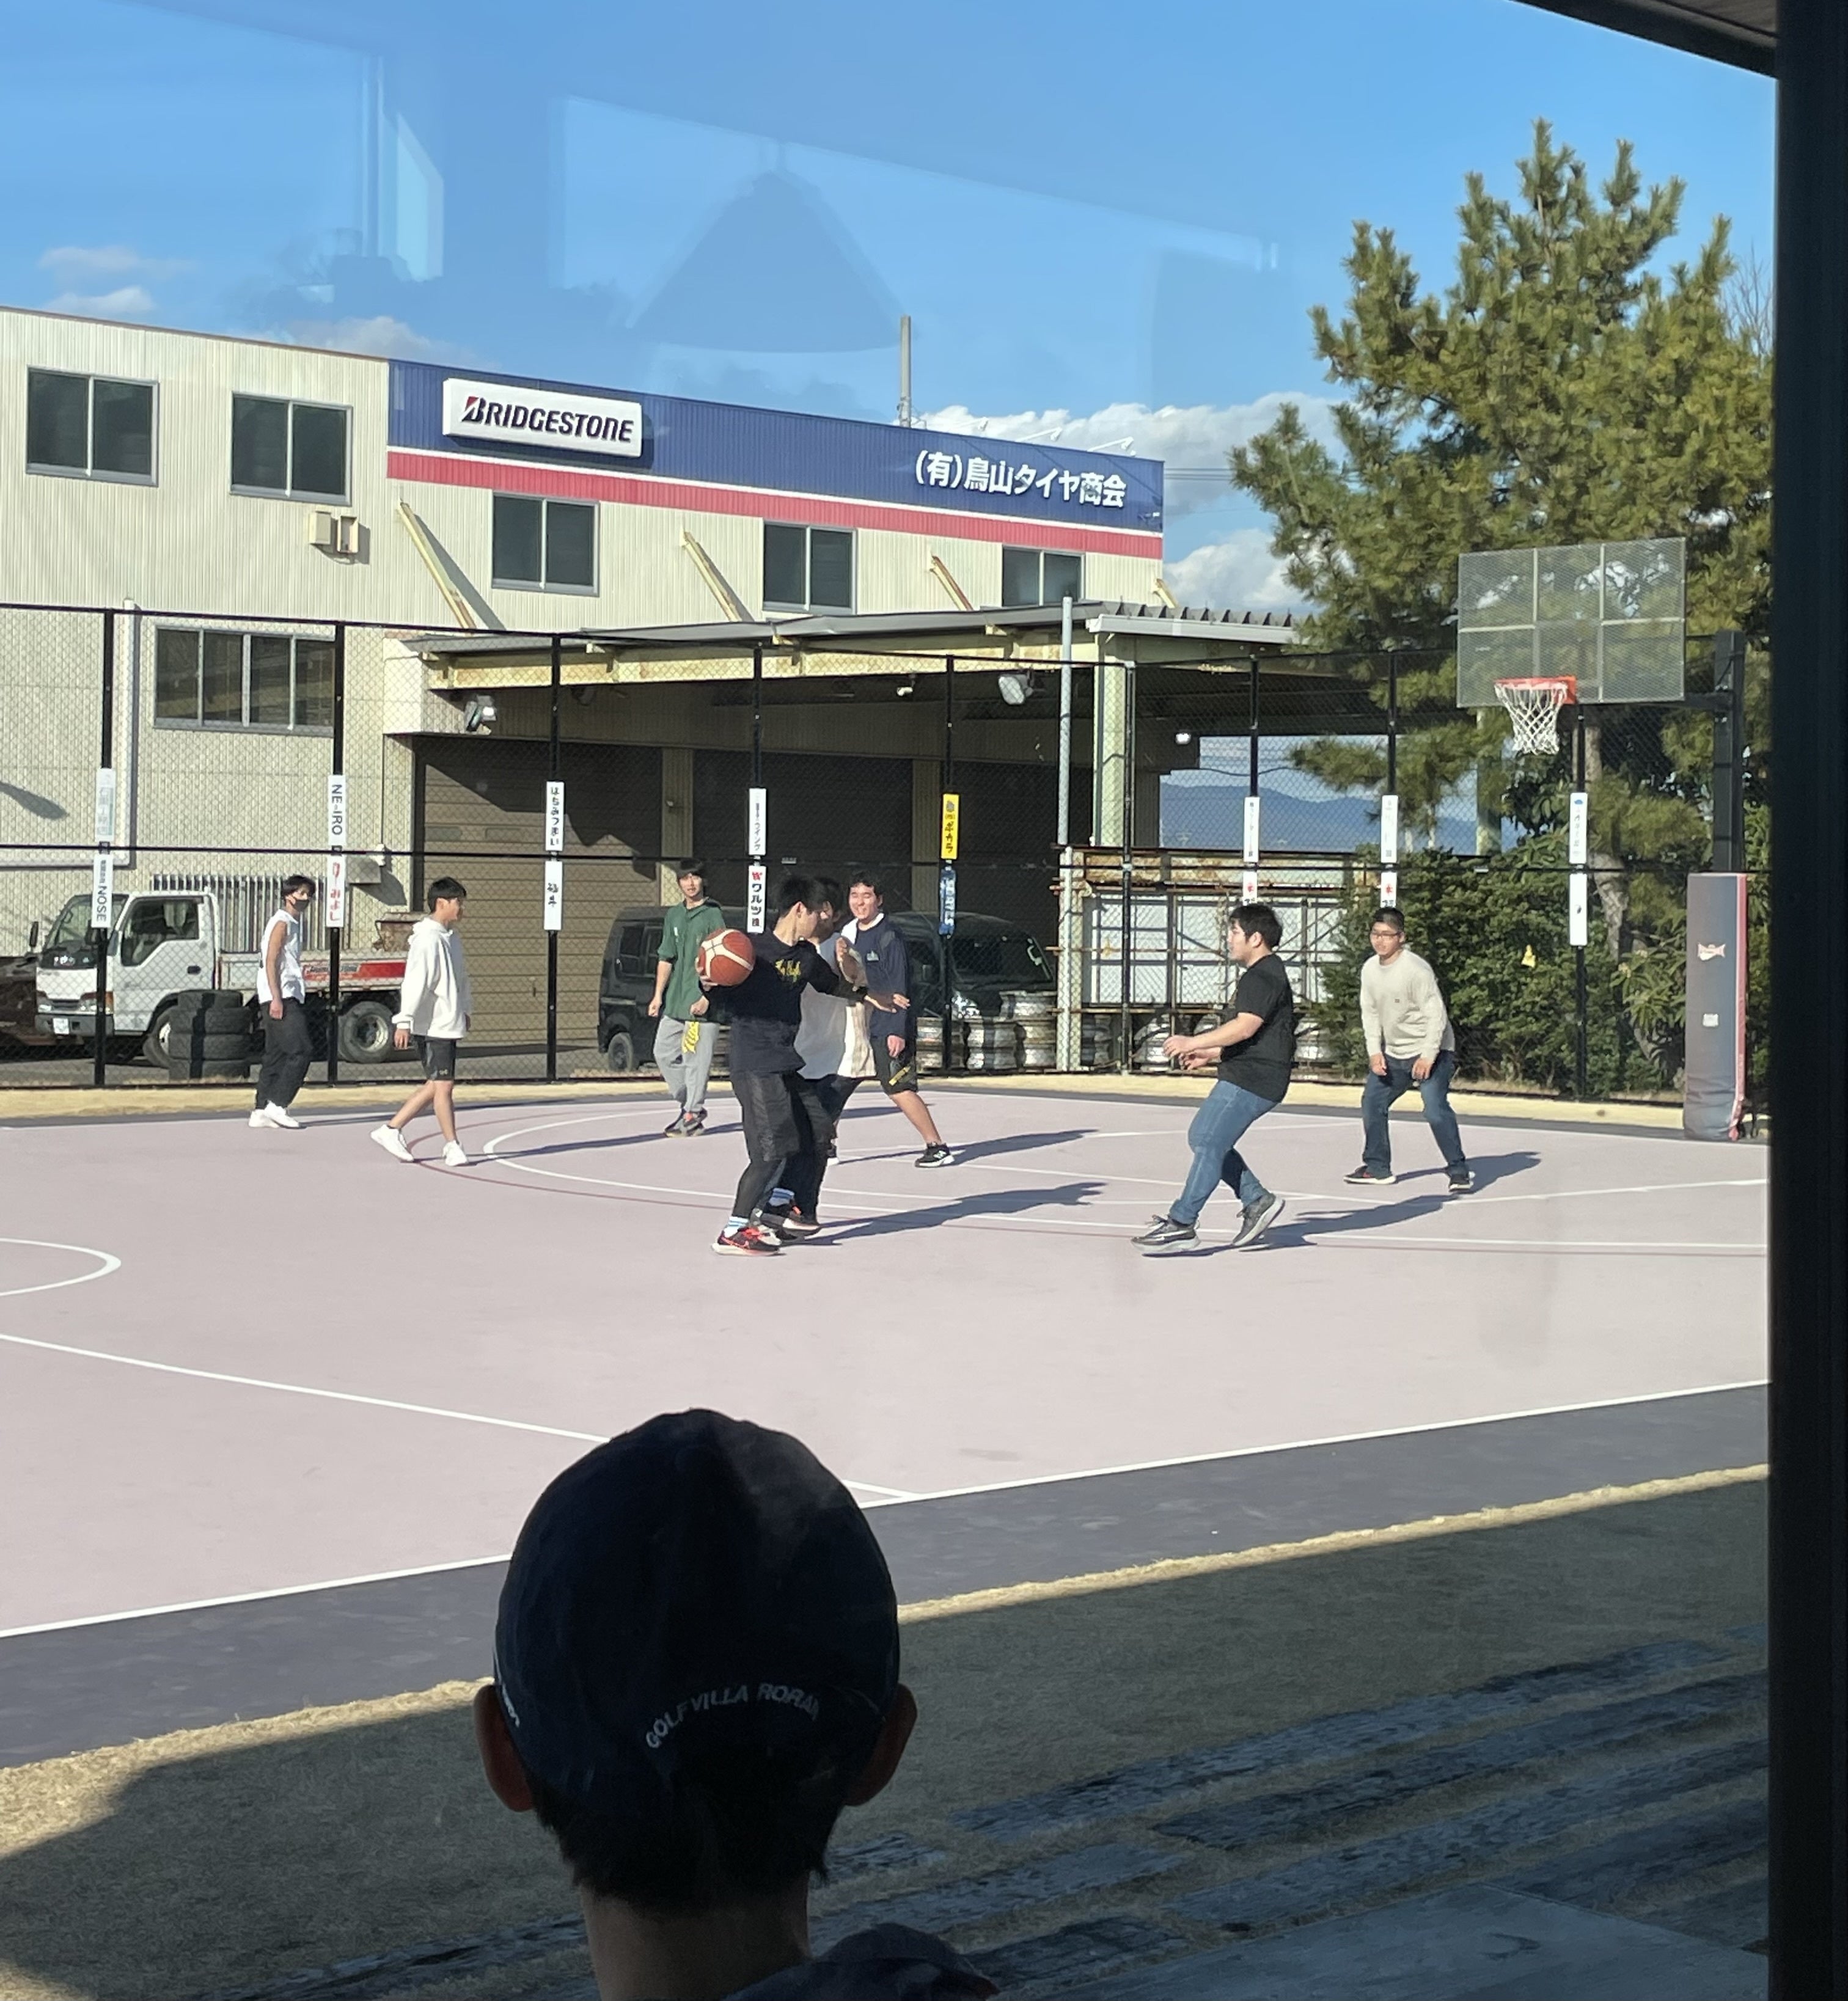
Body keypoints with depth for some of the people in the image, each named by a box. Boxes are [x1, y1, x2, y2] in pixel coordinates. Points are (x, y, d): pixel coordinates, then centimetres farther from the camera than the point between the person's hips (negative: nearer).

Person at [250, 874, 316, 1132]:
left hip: (288, 997, 10)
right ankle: (276, 1105, -15)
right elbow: (271, 961, -16)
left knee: (276, 1055, 8)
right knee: (302, 1051, -14)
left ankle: (262, 1111, 8)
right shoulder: (282, 922, -8)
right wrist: (277, 999, -23)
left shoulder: (293, 924, 21)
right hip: (280, 998, -10)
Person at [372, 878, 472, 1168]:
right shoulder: (427, 939, -15)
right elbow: (415, 983, -20)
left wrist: (463, 1012, 26)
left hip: (449, 1024, 10)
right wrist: (404, 1022, -24)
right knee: (443, 1084, -5)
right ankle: (452, 1146, 1)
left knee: (435, 1084, 12)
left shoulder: (450, 938, 14)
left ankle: (391, 1129, 19)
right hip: (432, 1025, -10)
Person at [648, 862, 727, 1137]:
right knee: (664, 1052, 10)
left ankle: (694, 1112, 2)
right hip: (674, 1001, 7)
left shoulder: (713, 915, -6)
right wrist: (658, 995, 13)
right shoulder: (674, 916, 14)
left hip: (701, 1003, -7)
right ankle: (686, 1103, 22)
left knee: (696, 1058, -6)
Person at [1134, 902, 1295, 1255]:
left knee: (1208, 1144, -12)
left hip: (1250, 1081, -11)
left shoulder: (1264, 977, -15)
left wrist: (1193, 1042, -23)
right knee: (1202, 1138, 13)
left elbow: (1245, 1027, -26)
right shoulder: (1264, 974, 20)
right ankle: (1257, 1200, 14)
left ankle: (1181, 1225, -12)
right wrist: (1212, 1052, 25)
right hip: (1242, 1076, 11)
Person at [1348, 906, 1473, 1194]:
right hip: (1393, 1054, 8)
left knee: (1436, 1109, -21)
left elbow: (1436, 1015, -21)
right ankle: (1377, 1167, 27)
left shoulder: (1416, 969, -21)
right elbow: (1370, 1012, 10)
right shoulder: (1369, 970, 2)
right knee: (1372, 1103, 12)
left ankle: (1460, 1171, -12)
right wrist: (1375, 1051, -1)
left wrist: (1428, 1057, -24)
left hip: (1431, 1051, -8)